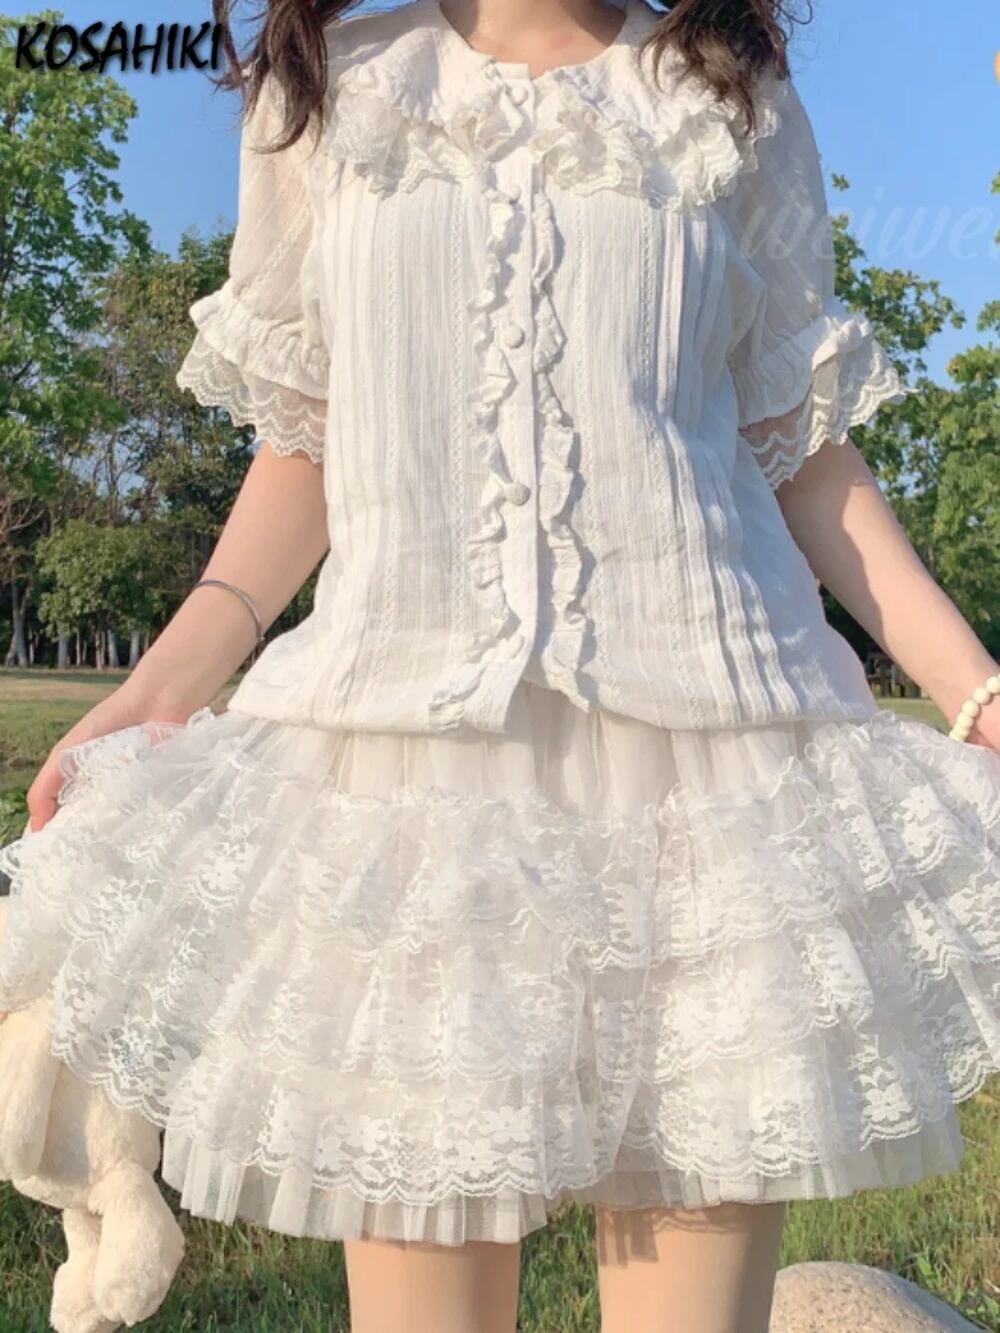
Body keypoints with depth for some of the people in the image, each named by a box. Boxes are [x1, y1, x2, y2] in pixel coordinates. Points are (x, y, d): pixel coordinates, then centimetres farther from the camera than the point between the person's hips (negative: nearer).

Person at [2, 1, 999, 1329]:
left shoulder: (739, 107, 15)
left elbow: (807, 452, 13)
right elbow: (304, 447, 14)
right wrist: (166, 683, 1)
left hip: (702, 740, 1)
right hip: (411, 745, 1)